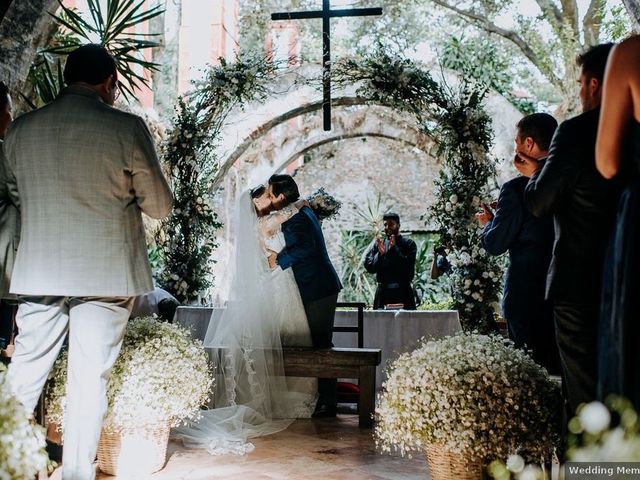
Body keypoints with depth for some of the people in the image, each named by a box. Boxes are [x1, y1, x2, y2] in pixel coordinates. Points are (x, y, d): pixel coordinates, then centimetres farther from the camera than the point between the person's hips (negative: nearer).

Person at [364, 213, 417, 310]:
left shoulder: (408, 244, 5)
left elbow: (409, 268, -7)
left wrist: (394, 248, -11)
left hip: (403, 293, -2)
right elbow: (369, 267, 5)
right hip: (383, 293, 2)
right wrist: (380, 254, -11)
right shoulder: (378, 244, 12)